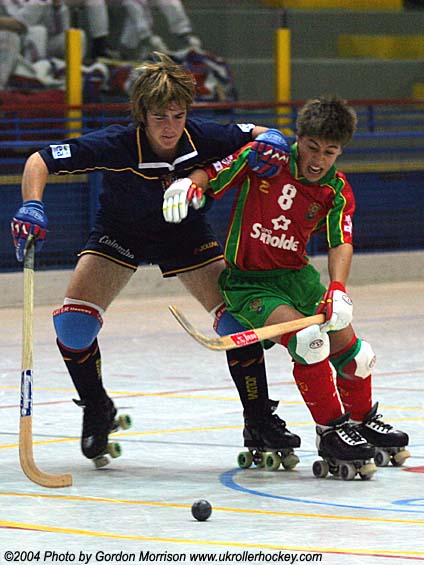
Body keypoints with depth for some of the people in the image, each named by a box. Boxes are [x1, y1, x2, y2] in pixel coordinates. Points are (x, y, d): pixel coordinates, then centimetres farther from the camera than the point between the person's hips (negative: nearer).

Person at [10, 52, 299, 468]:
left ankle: (260, 419, 7)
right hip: (120, 234, -1)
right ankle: (96, 411, 9)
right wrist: (32, 206, -46)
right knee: (73, 323, -17)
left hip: (186, 234, 1)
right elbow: (40, 161, -29)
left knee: (239, 319, -12)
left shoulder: (203, 138, -26)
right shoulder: (115, 146, -33)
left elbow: (257, 134, -10)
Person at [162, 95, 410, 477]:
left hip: (296, 276, 5)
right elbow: (212, 174, -9)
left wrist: (337, 290, -35)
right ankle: (330, 432, -12)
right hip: (247, 282, -5)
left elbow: (341, 244, -17)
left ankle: (363, 419, 36)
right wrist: (190, 184, -33)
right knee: (309, 340, -27)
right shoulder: (266, 157, -14)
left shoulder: (338, 191, -4)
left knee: (353, 352, 5)